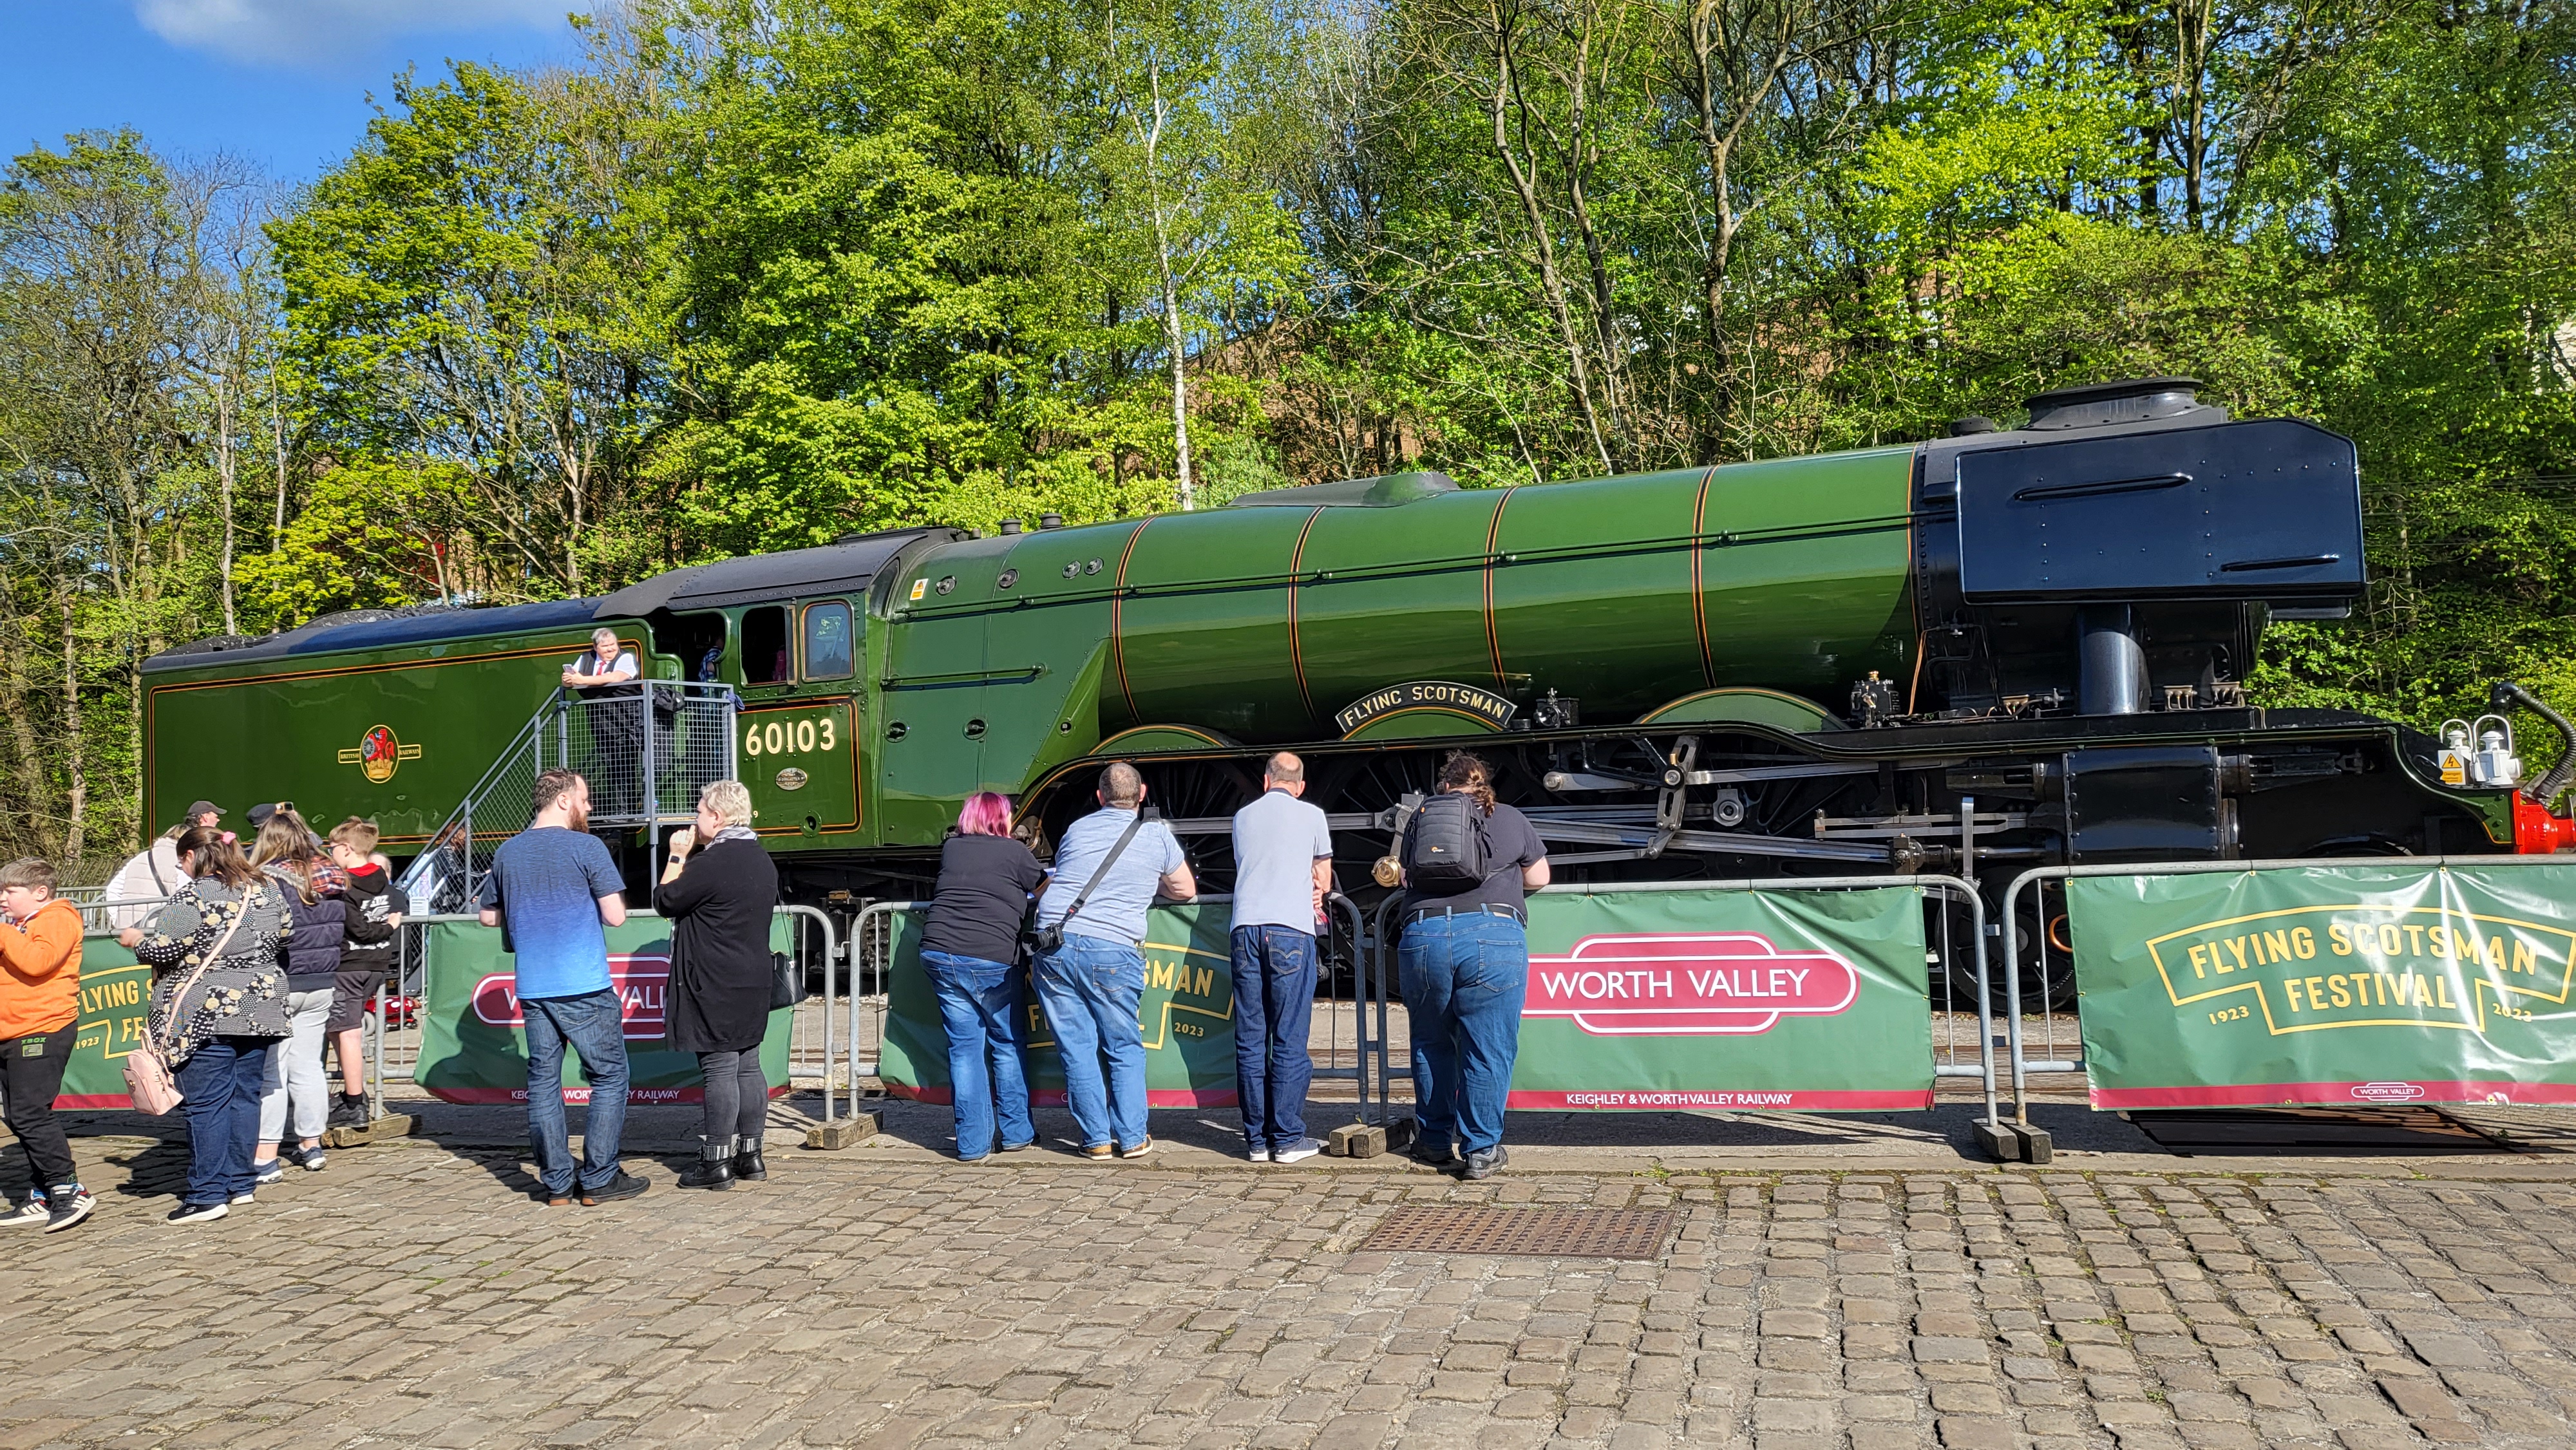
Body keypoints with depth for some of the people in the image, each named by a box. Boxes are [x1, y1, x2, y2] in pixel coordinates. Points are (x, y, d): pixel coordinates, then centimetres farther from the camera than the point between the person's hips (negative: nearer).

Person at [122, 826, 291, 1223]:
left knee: (205, 1103, -1)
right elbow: (280, 937, 18)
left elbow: (162, 950, -12)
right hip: (261, 1009, 7)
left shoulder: (194, 896, -13)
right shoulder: (267, 888, 7)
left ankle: (208, 1194, 0)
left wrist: (136, 939, 8)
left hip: (207, 1015, -7)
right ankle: (239, 1184, 18)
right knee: (244, 1096, 12)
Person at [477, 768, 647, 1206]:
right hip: (585, 987, -5)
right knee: (609, 1077, 5)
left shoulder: (508, 852, 9)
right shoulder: (586, 847, -8)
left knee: (543, 1080, 11)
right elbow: (616, 916, -11)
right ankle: (599, 1178, 4)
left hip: (532, 988, 5)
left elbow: (489, 915, 19)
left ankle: (556, 1182, 13)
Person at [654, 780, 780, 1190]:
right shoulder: (762, 860, 10)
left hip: (714, 987, -8)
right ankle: (750, 1155, 18)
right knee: (748, 1066, 11)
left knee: (719, 1069, -4)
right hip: (754, 983, 8)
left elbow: (665, 901, -9)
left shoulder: (712, 863, -17)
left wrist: (678, 856, 3)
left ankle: (717, 1162, 2)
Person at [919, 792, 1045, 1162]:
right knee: (1007, 1045, 12)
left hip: (939, 955, 3)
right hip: (992, 961, -3)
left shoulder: (951, 849, 14)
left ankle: (972, 1143, 7)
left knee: (964, 1048, 7)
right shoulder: (1015, 852, 3)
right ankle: (1017, 1132, 20)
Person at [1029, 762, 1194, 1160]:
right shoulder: (1157, 835, 9)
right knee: (1125, 1049, 10)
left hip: (1054, 944, 2)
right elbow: (1186, 891, 20)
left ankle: (1097, 1139, 11)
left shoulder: (1076, 830, 17)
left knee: (1077, 1048, 7)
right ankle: (1133, 1138, 12)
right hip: (1112, 951, -2)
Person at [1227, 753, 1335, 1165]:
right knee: (1290, 1040, 0)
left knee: (1250, 1040, 6)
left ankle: (1257, 1139, 9)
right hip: (1291, 930, -3)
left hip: (1246, 928, 3)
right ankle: (1288, 1138, 1)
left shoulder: (1242, 817, 17)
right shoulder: (1312, 816, 8)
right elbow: (1324, 883, 17)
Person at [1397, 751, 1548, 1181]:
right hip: (1494, 936, -2)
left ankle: (1434, 1141, 28)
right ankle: (1481, 1150, 7)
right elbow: (1539, 878, 22)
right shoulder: (1511, 820, 14)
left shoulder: (1420, 819, 17)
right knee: (1487, 1051, 4)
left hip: (1422, 936, 2)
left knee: (1431, 1045, 18)